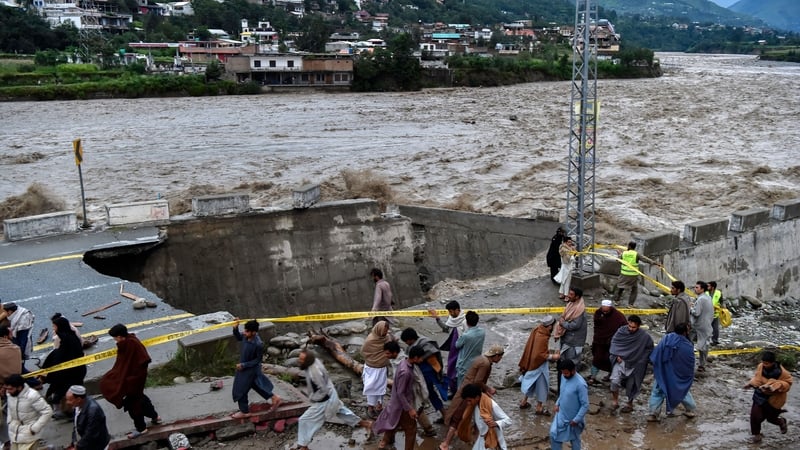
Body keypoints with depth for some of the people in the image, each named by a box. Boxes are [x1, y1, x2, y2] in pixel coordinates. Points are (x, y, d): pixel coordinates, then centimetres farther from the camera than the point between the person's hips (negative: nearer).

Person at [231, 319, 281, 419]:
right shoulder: (247, 337, -14)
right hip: (244, 367, 8)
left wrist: (244, 365, -22)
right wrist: (235, 328, -10)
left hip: (250, 369, -8)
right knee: (256, 385, 25)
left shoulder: (258, 344, -34)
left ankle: (244, 412, 29)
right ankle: (274, 398, 39)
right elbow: (238, 338, 8)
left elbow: (258, 359, -21)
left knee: (240, 390, 8)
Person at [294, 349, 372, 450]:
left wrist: (312, 399, -15)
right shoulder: (314, 362, -9)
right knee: (342, 412, 29)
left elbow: (323, 390, -28)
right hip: (331, 396, 9)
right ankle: (366, 424, 44)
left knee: (304, 421, -2)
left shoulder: (314, 372, -36)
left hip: (324, 401, -9)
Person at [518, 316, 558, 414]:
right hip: (540, 365, -9)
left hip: (532, 363, 9)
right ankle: (539, 408, 19)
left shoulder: (537, 331, -3)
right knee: (541, 385, 7)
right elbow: (540, 354, -28)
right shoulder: (543, 338, -30)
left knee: (530, 382, 23)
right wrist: (552, 357, -19)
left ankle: (523, 402, 37)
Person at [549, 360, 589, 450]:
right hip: (561, 414, 6)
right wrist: (557, 404, 2)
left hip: (573, 418, -6)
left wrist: (576, 420, -20)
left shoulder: (580, 384, -30)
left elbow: (585, 405, -24)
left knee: (574, 439, 15)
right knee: (554, 434, 12)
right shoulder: (564, 376, -7)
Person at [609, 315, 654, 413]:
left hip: (634, 365, -1)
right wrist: (617, 355, -8)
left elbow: (649, 349, 1)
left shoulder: (645, 336, -15)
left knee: (631, 386, 13)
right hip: (621, 361, 1)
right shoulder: (622, 330, -10)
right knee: (615, 381, -16)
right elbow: (614, 341, 2)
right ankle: (615, 401, 5)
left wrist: (641, 360, -4)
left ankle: (630, 404, 36)